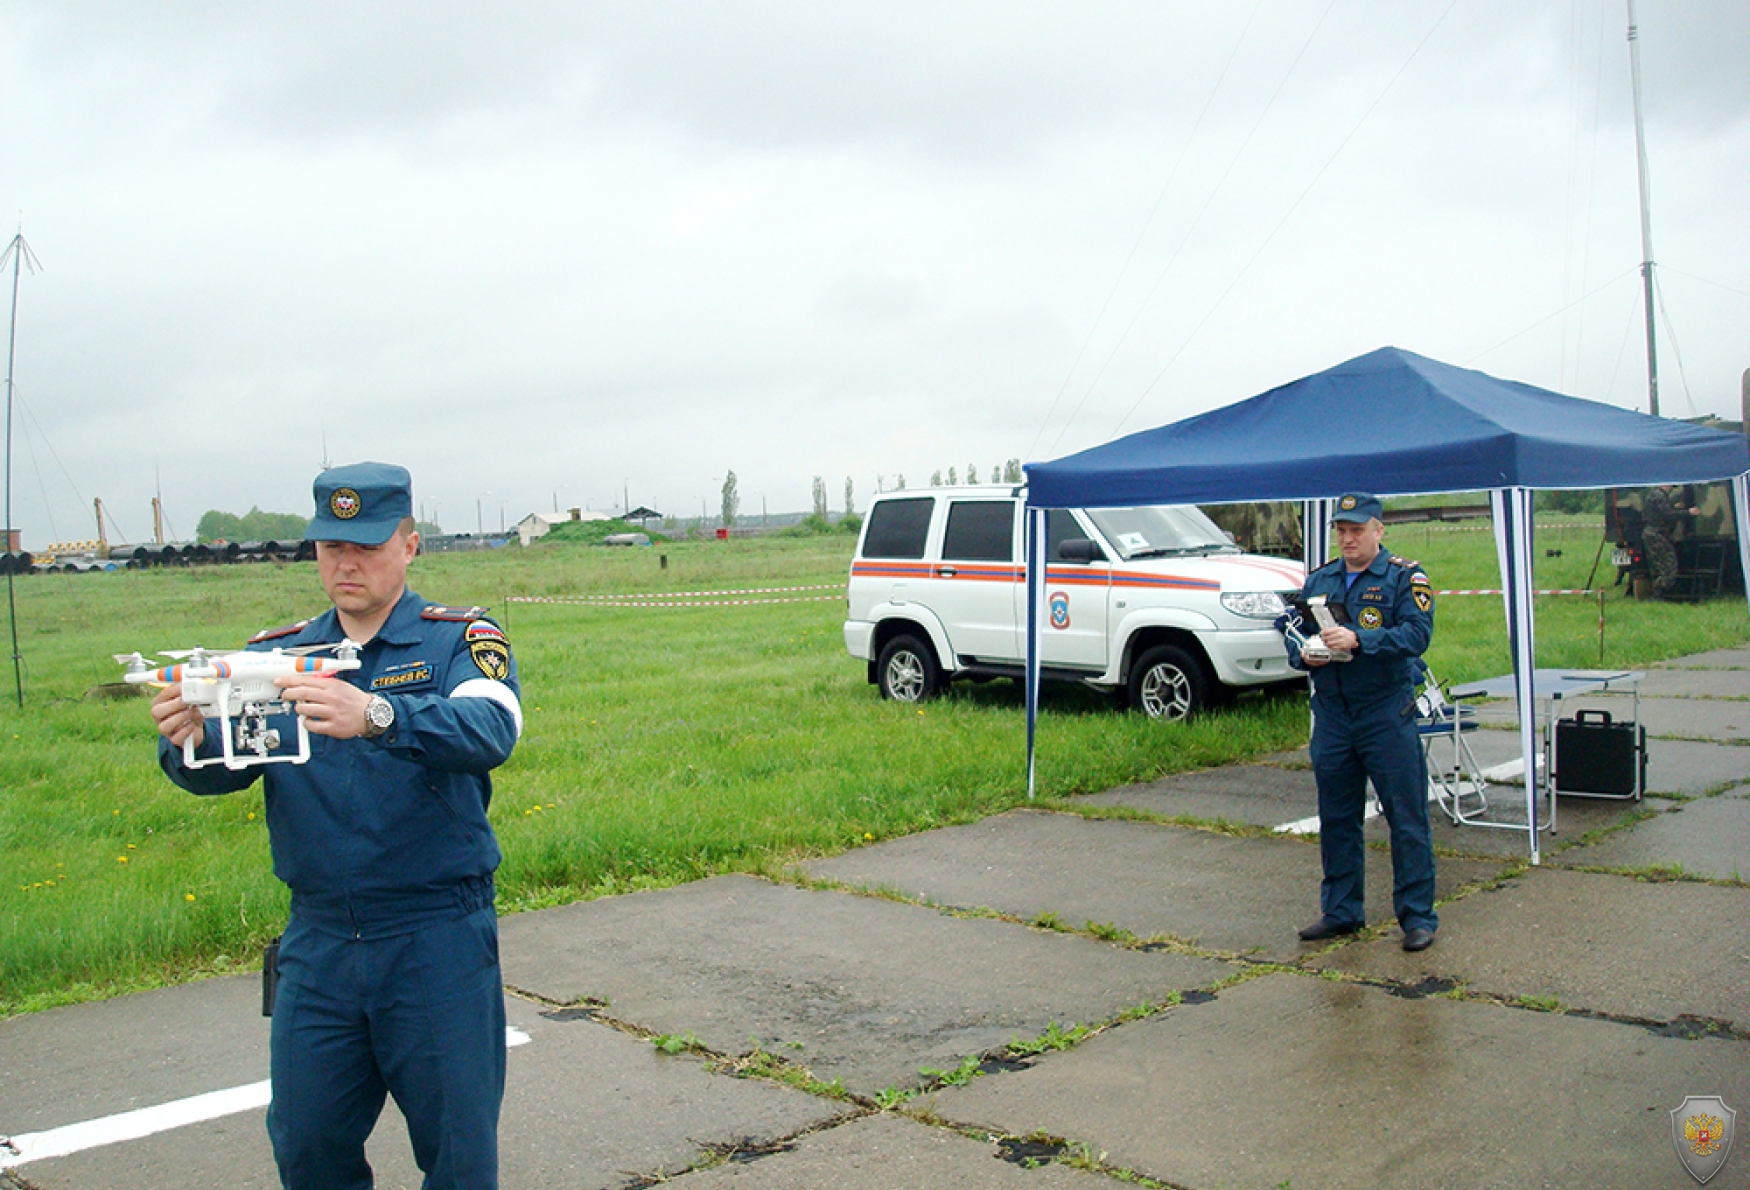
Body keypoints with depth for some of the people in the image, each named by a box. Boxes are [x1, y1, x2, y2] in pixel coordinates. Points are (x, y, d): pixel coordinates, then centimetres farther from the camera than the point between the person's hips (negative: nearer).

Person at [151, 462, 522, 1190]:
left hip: (438, 938, -3)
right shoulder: (274, 656, 8)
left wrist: (376, 715, -42)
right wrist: (188, 741, -28)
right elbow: (221, 770, -4)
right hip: (318, 939, 4)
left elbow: (489, 732, -25)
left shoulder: (460, 640, -4)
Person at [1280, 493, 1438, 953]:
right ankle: (1341, 911, 23)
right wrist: (1303, 655, -9)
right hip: (1331, 716, 5)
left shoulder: (1405, 577, -2)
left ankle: (1417, 915, 9)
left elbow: (1417, 634, -15)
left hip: (1387, 715, -5)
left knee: (1406, 817, -1)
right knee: (1336, 819, 11)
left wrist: (1358, 639, -27)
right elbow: (1292, 631, 13)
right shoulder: (1318, 580, 14)